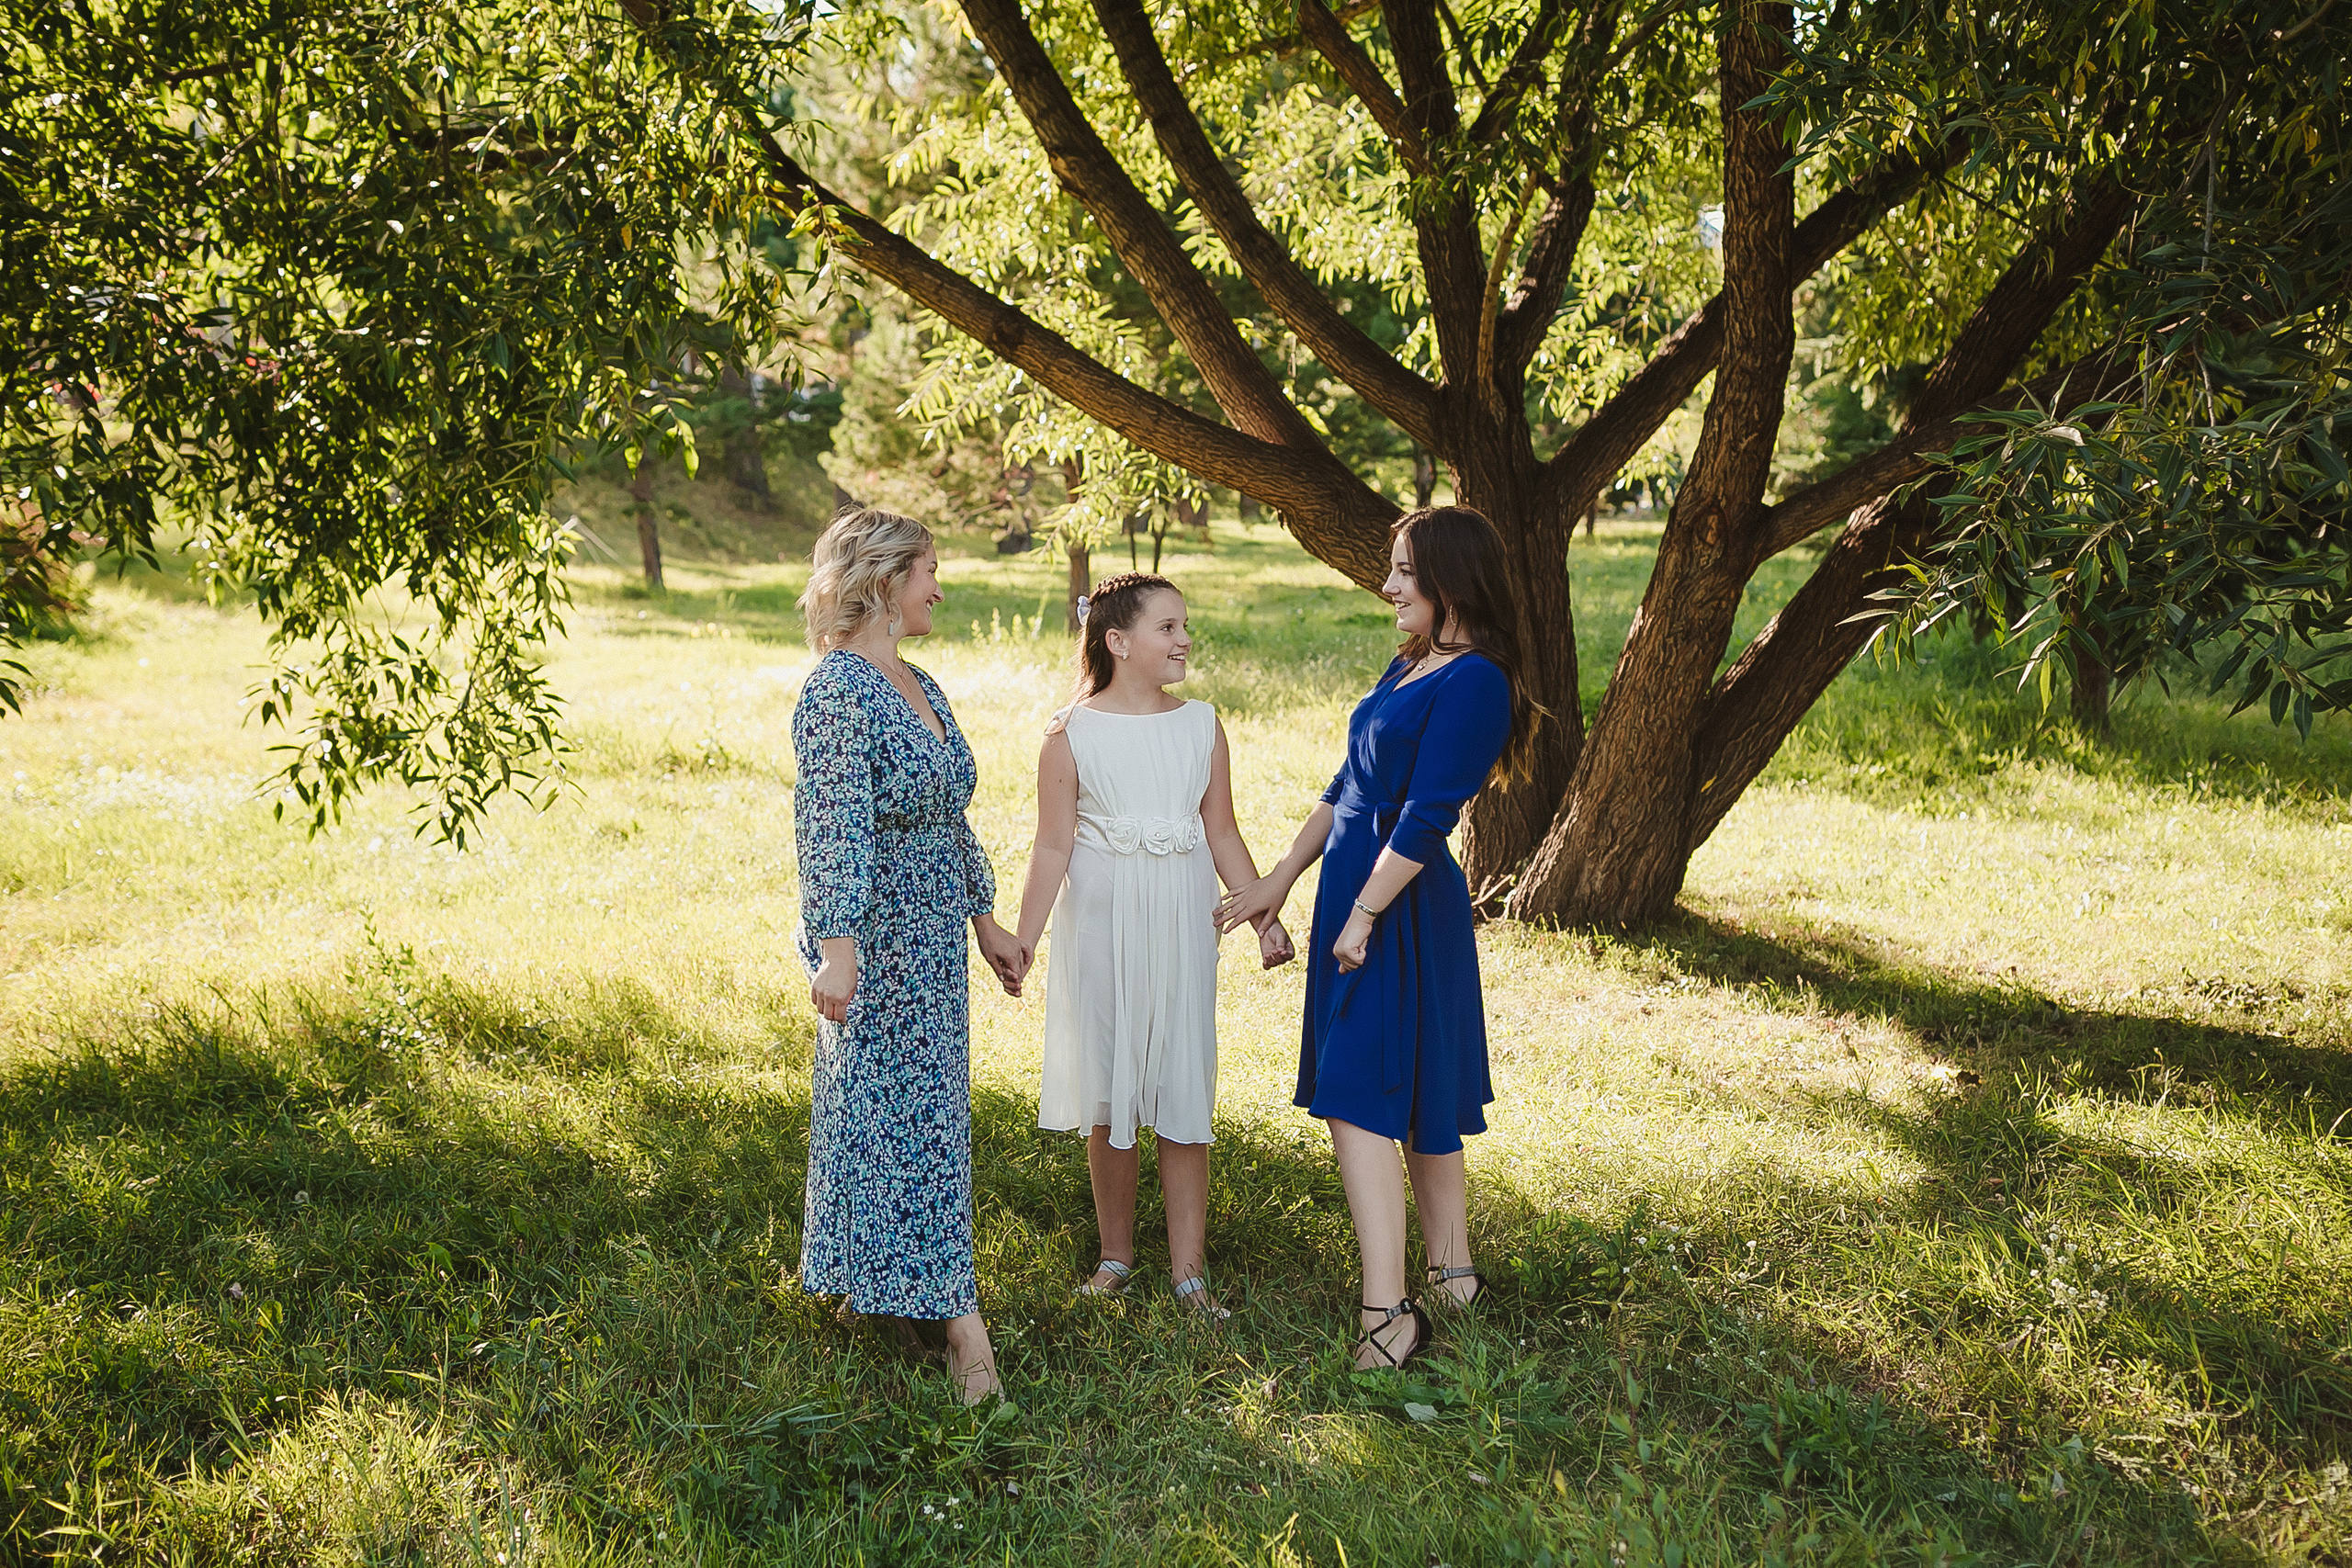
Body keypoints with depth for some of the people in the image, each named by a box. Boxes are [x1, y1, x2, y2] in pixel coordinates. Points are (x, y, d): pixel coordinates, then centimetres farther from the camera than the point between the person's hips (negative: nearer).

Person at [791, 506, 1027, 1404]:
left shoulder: (919, 687, 12)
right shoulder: (839, 690, -16)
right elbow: (831, 831, -24)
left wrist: (985, 920, 21)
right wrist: (835, 948, -30)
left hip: (931, 941, 9)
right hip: (876, 942, -9)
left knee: (925, 1119, 16)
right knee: (908, 1123, -3)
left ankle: (862, 1282, 32)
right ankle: (962, 1325, 3)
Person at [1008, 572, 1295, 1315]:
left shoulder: (1201, 724, 4)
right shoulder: (1071, 733, -5)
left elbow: (1223, 835, 8)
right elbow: (1053, 848, -5)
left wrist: (1265, 919, 4)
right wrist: (1023, 941, -10)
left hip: (1181, 928, 2)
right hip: (1099, 926, -2)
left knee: (1184, 1094, 2)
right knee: (1107, 1093, 8)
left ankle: (1188, 1268, 11)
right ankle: (1116, 1256, 24)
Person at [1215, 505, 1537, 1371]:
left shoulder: (1473, 681, -16)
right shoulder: (1407, 668, 13)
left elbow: (1424, 818, -20)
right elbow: (1345, 788, 17)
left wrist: (1362, 916, -17)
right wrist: (1277, 883, 18)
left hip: (1402, 908, -9)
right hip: (1358, 889, 9)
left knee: (1359, 1096, -10)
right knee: (1421, 1097, 15)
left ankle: (1387, 1313, -7)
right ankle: (1452, 1273, 25)